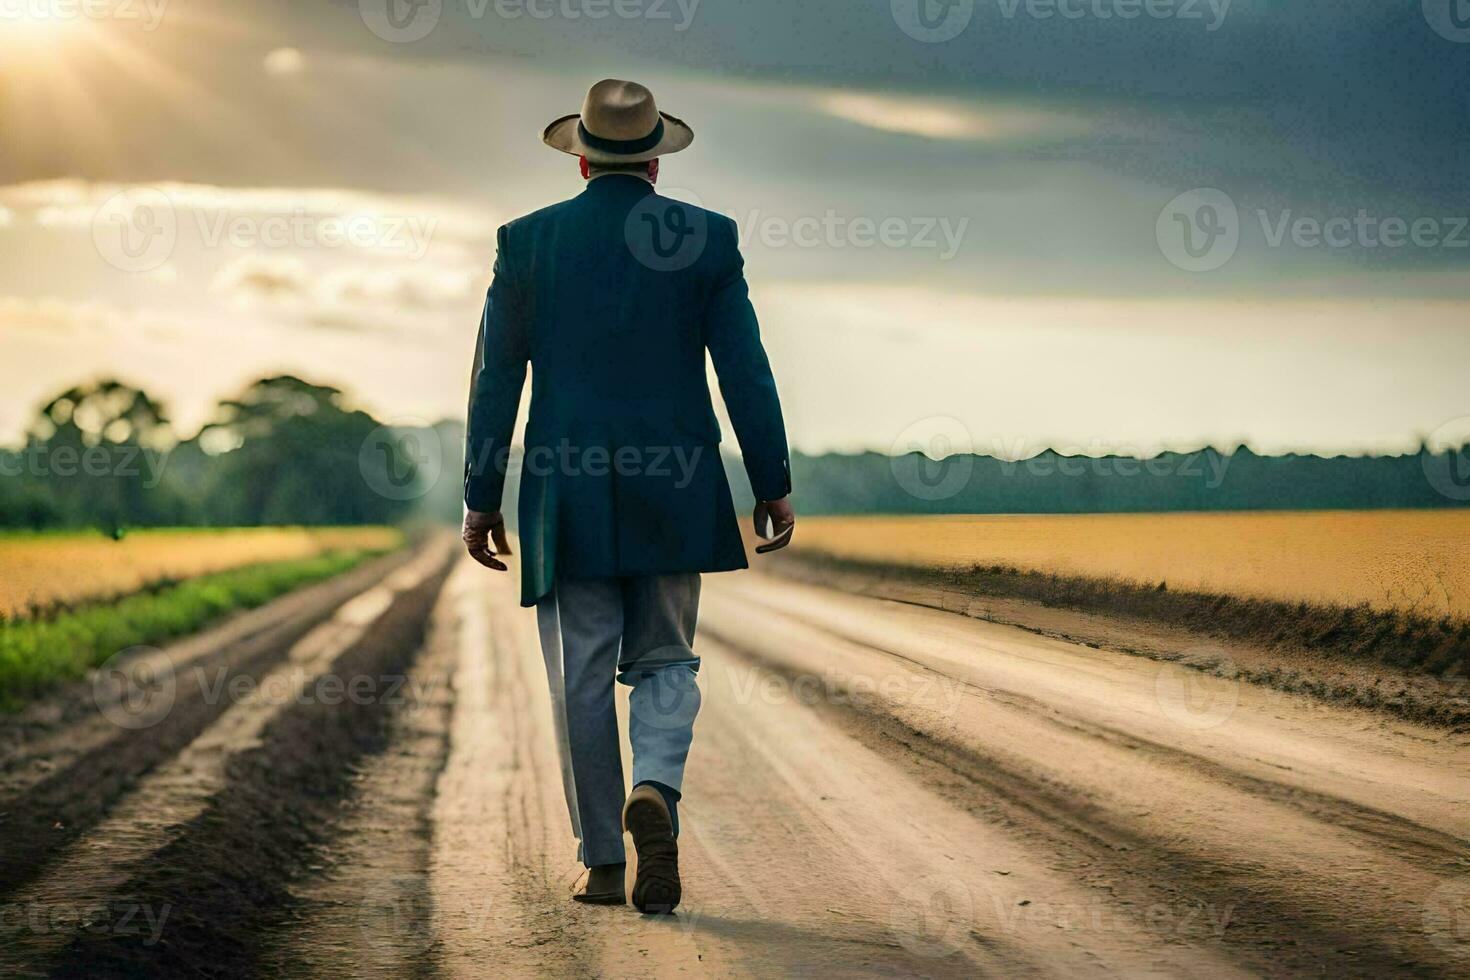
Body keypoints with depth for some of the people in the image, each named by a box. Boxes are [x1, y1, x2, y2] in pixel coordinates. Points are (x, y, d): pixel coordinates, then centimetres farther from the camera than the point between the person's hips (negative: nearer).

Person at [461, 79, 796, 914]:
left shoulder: (527, 240, 1)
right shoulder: (708, 238, 0)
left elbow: (497, 378, 1)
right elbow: (746, 372, -3)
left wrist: (482, 498, 7)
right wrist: (775, 486, 4)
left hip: (567, 493, 0)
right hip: (673, 493, 0)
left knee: (583, 680, 8)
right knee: (665, 663, 12)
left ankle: (605, 864, 10)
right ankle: (655, 793, -15)